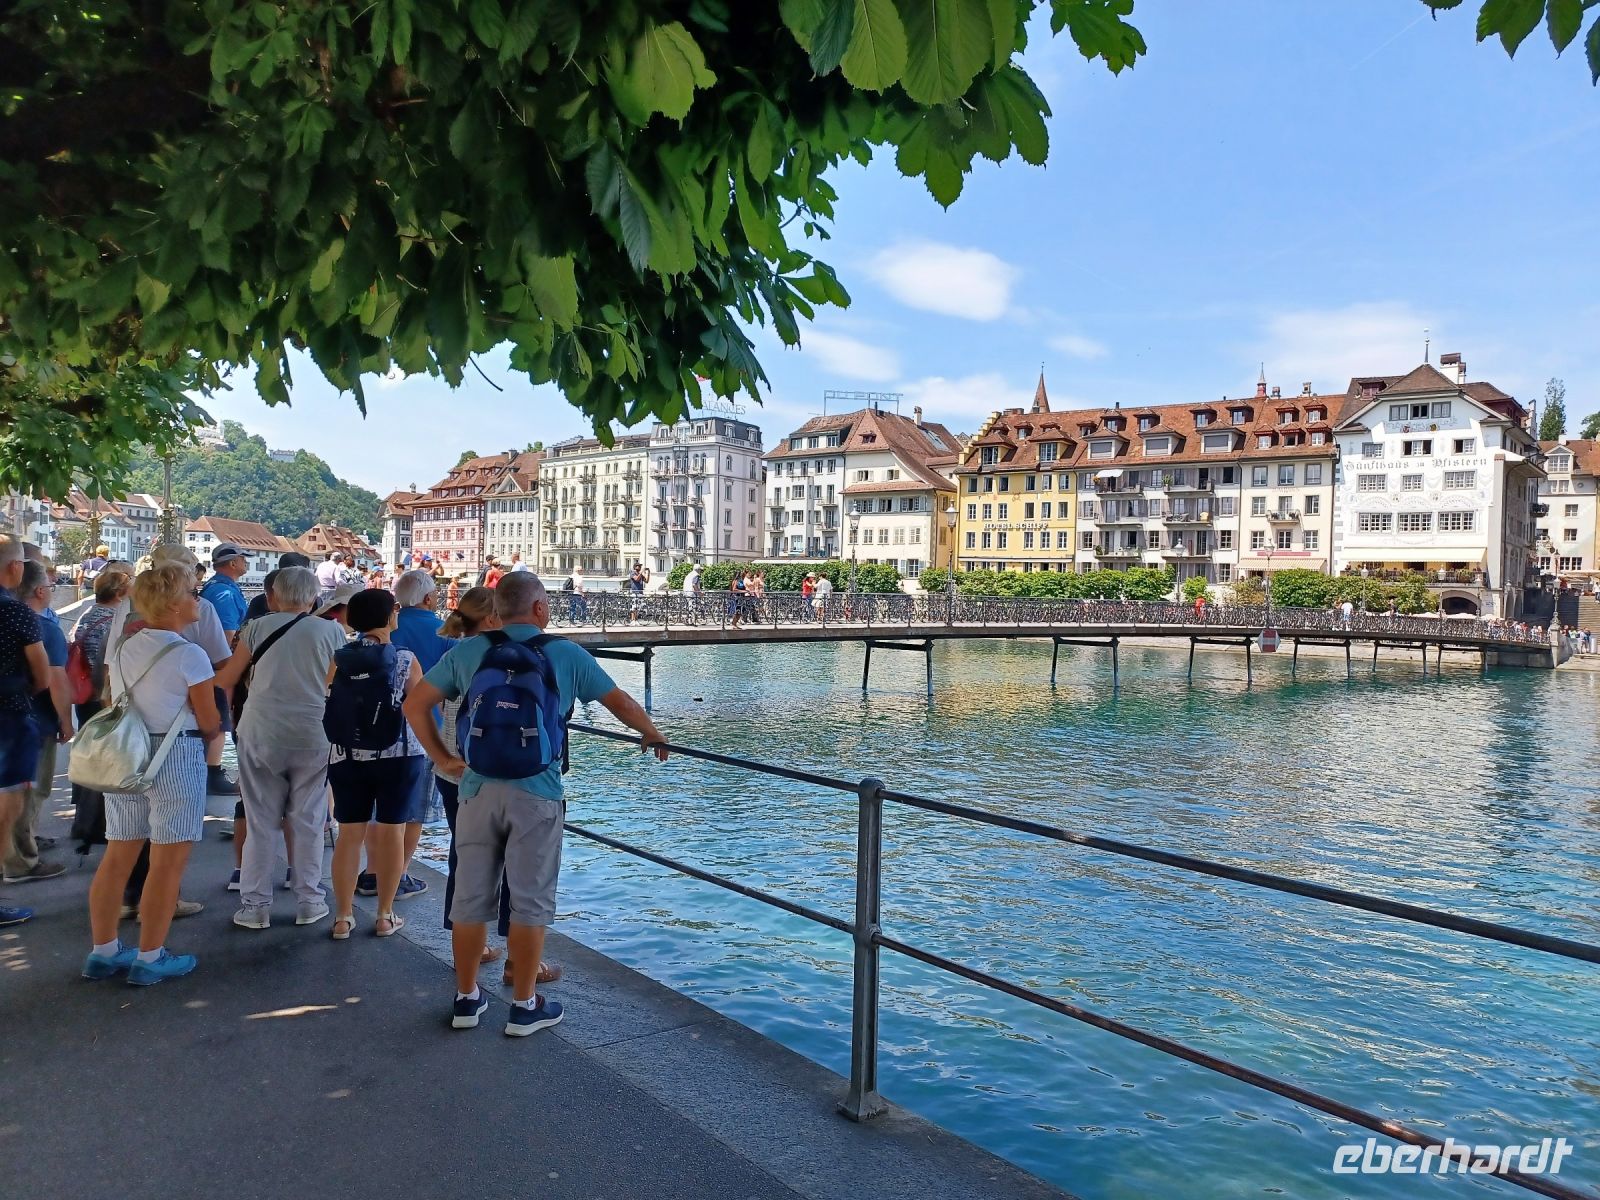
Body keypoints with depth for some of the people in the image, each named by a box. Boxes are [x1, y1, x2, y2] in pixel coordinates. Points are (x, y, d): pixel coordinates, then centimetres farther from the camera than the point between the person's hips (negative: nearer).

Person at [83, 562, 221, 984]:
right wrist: (210, 728, 10)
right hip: (176, 757, -7)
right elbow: (208, 722, -10)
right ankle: (149, 959, 7)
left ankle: (103, 951, 23)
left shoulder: (122, 651, 7)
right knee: (168, 862, 1)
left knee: (117, 856, 14)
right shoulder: (190, 656, -15)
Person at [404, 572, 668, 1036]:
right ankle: (525, 1006, 15)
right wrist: (654, 737, 23)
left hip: (478, 789, 3)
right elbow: (622, 704, 7)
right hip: (535, 793, -3)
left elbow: (415, 705, 7)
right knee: (530, 901, 6)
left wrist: (442, 758, 13)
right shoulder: (566, 654, 1)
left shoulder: (467, 651, 7)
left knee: (470, 898, 12)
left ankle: (466, 999, 24)